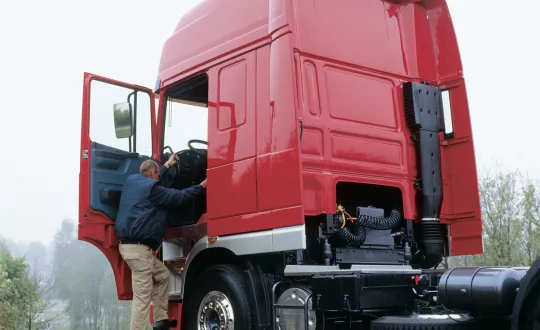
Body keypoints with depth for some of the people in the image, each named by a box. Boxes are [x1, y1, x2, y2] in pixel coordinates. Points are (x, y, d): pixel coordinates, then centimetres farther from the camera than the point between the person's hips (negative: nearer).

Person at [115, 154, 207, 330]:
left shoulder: (132, 180, 15)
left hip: (130, 244, 10)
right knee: (143, 297, -8)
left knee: (162, 274, 21)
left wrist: (168, 164, 46)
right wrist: (202, 186, 4)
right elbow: (178, 197, -6)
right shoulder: (151, 187, -10)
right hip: (139, 248, -10)